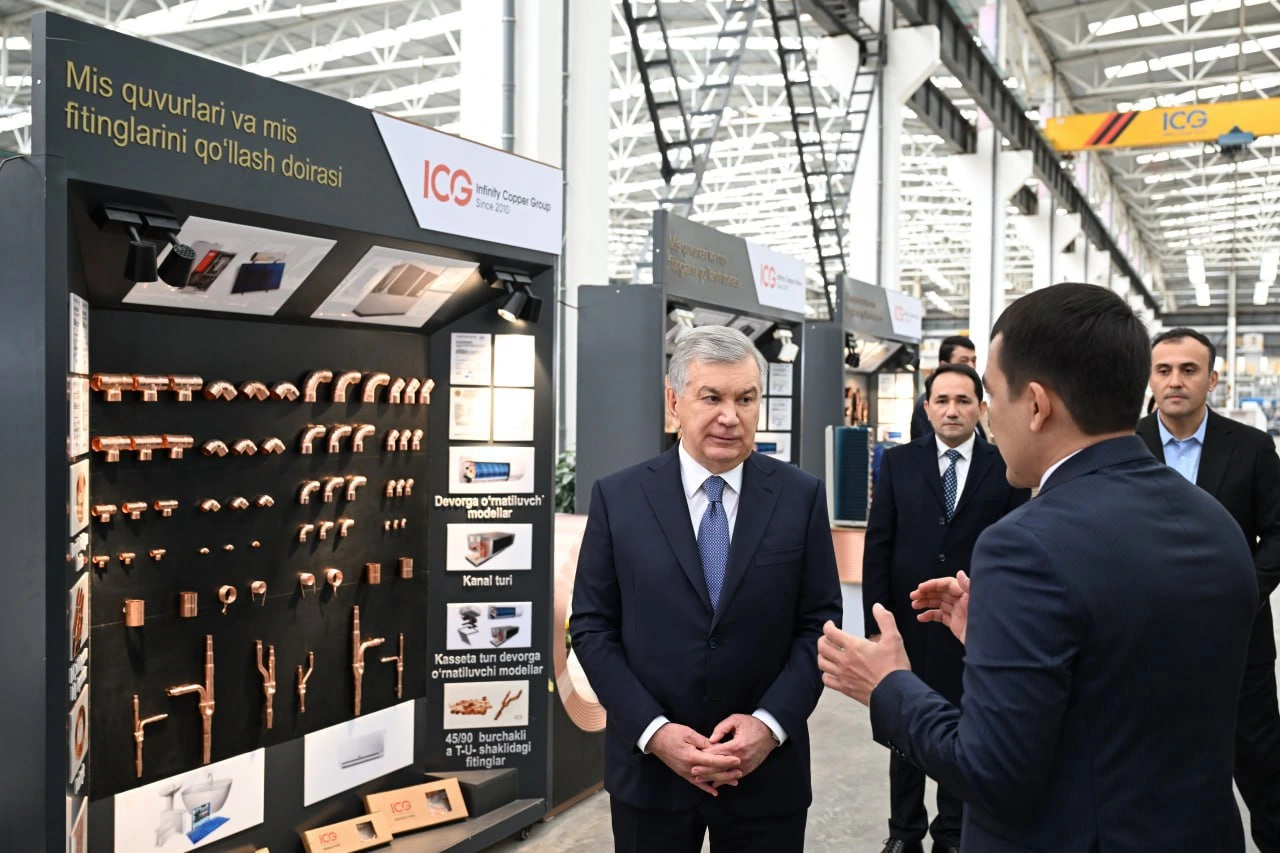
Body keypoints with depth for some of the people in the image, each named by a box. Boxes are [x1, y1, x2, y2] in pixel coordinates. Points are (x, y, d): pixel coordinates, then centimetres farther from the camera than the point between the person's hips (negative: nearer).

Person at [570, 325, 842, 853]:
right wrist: (653, 729, -12)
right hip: (649, 767, 0)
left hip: (766, 770, 0)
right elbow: (591, 626, -3)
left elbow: (820, 622, -1)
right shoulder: (617, 497, -3)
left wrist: (771, 722, -13)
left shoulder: (801, 496, -2)